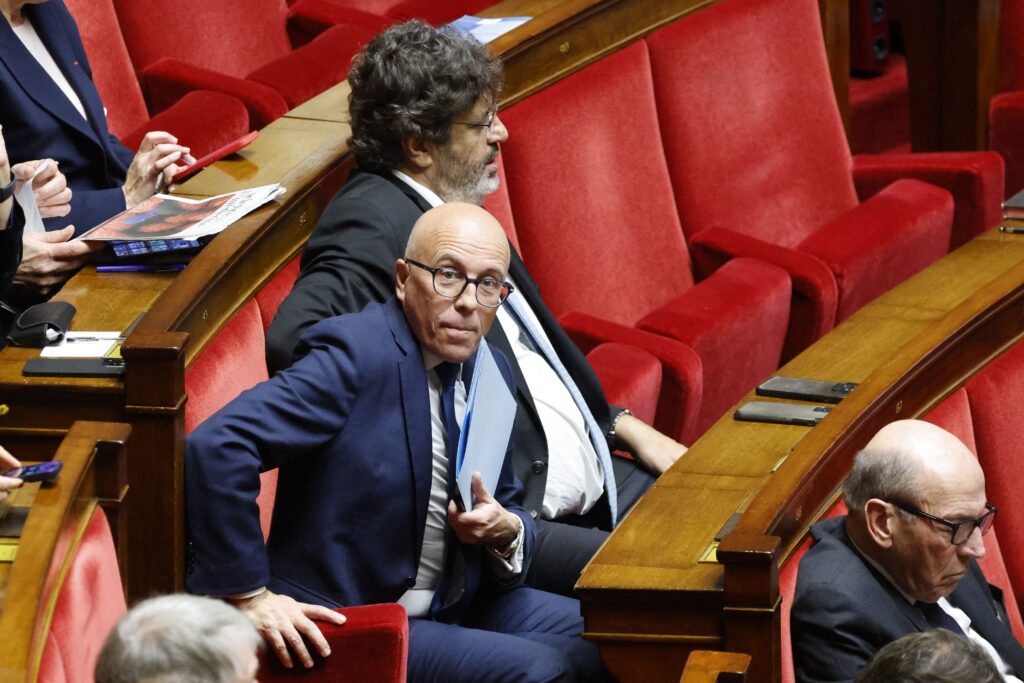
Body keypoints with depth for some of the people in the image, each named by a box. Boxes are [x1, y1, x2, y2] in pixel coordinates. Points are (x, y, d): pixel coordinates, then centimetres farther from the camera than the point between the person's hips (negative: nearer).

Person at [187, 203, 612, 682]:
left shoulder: (490, 372, 7)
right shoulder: (357, 353, -19)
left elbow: (508, 510, 17)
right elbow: (216, 447, -29)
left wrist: (504, 530, -9)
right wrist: (250, 597, -25)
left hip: (457, 605, 9)